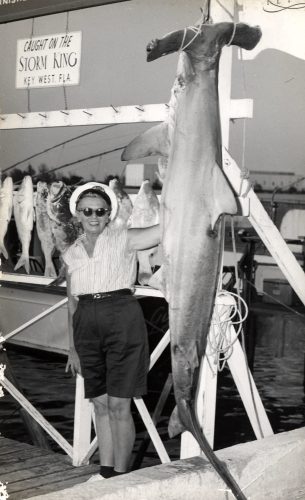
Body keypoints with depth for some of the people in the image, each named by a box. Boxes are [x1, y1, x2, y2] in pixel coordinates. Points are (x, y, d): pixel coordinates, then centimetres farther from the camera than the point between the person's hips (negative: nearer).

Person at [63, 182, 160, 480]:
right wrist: (72, 348, 19)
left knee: (118, 404, -3)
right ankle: (105, 471, 22)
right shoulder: (71, 254, 13)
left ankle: (120, 475, 9)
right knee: (99, 403, 11)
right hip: (87, 323, 4)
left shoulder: (124, 240, 1)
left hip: (122, 318, -4)